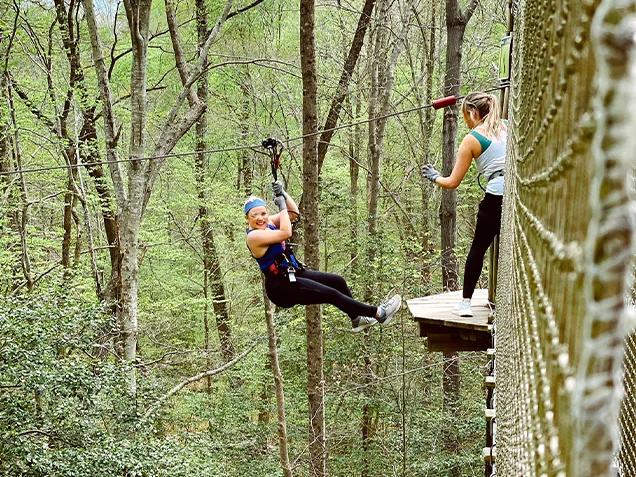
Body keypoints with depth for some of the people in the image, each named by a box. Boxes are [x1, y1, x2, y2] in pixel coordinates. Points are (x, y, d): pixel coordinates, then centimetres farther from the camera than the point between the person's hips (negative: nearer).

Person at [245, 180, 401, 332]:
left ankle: (357, 319, 25)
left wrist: (283, 194, -9)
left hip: (294, 273, 10)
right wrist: (282, 206, -19)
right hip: (281, 287, -10)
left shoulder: (268, 223, 7)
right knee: (331, 294, -14)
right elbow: (285, 233, -29)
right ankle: (379, 313, -9)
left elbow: (294, 212, 7)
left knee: (337, 281, 10)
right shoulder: (253, 236, -20)